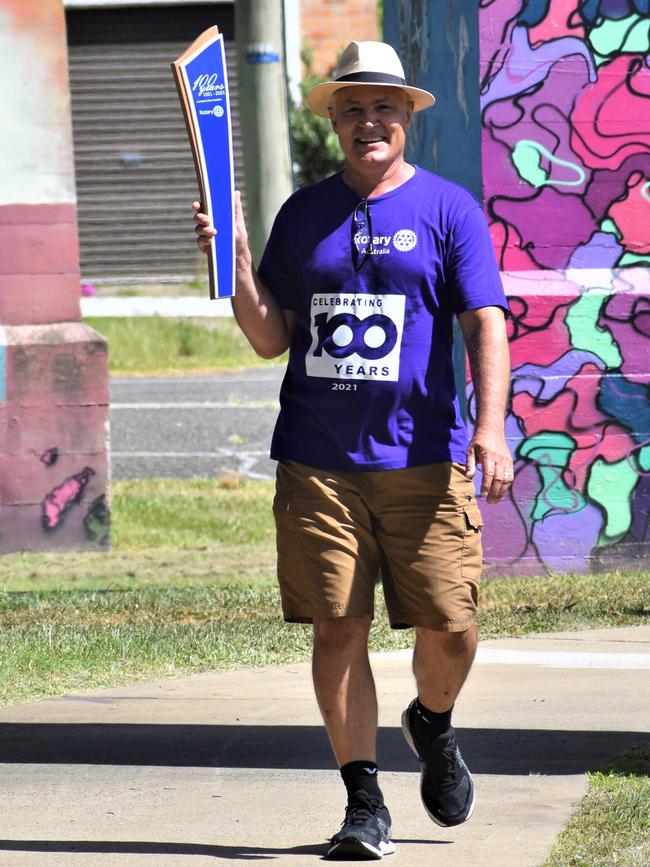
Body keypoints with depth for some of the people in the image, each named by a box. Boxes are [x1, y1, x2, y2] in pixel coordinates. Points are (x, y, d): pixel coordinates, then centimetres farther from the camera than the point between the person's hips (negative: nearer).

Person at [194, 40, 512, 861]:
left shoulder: (448, 208, 4)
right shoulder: (303, 214, 13)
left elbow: (485, 324, -3)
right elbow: (271, 338, 13)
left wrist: (490, 426, -16)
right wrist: (235, 260, -2)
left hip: (424, 461, -2)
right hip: (318, 462, 2)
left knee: (448, 629, -4)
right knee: (338, 630, -1)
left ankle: (431, 726, 29)